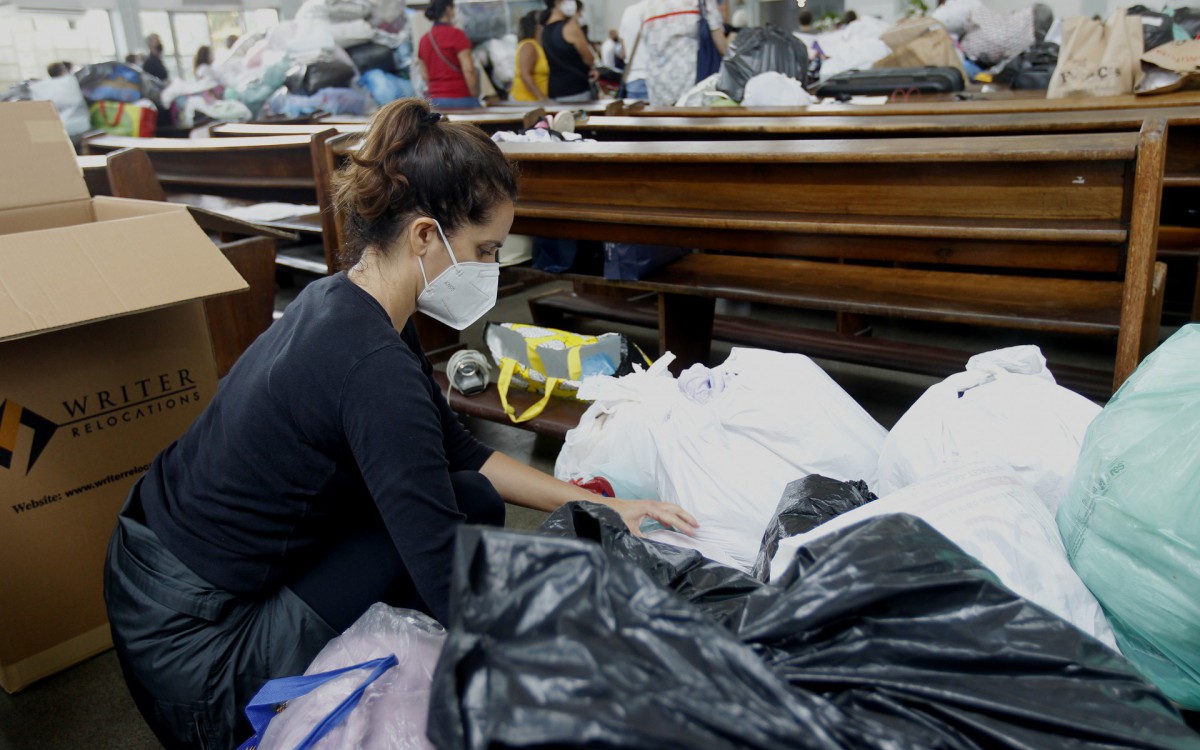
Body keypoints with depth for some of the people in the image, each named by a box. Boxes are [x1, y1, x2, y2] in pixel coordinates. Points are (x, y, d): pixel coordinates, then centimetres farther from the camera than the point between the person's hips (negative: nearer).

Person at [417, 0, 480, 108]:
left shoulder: (424, 39, 12)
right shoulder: (456, 34, -6)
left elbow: (425, 75, 15)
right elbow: (468, 70, -12)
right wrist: (475, 97, -4)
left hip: (435, 100, 6)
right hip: (460, 99, -6)